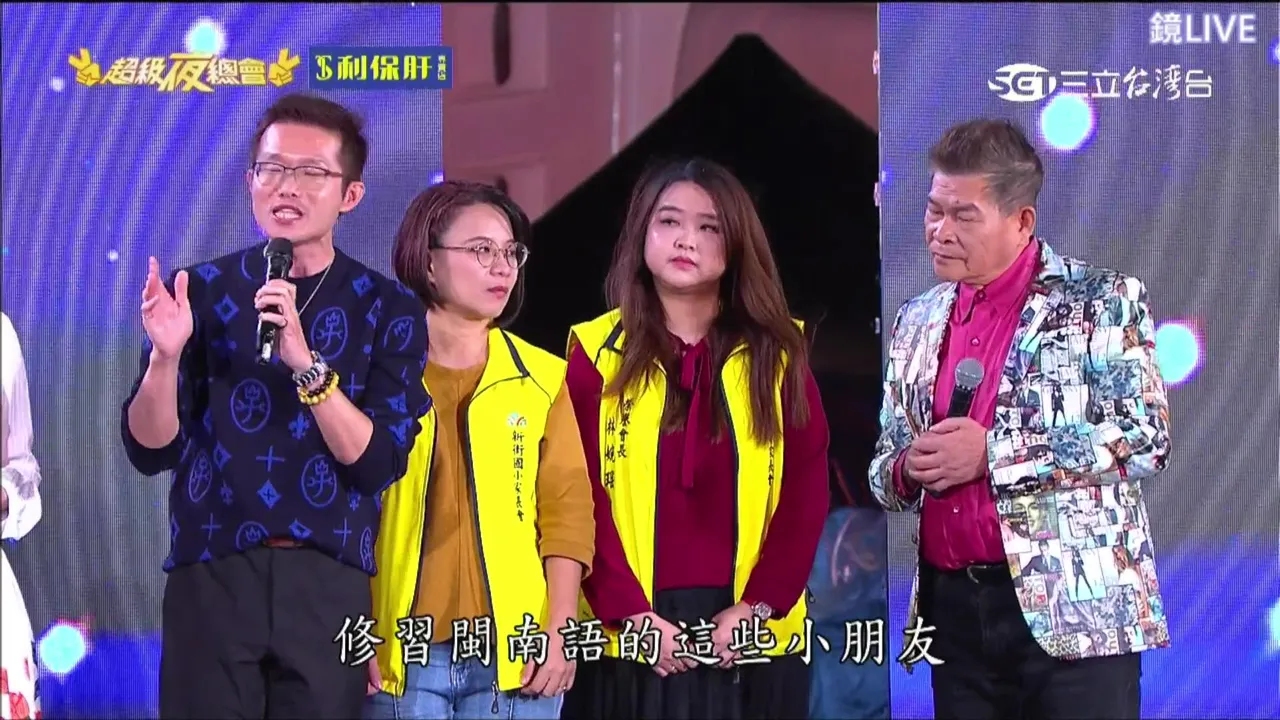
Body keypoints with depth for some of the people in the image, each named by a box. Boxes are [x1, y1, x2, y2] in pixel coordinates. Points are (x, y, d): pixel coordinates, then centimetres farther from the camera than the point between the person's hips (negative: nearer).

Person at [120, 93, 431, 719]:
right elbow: (151, 452, 0)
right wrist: (166, 356, -17)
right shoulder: (199, 291, 4)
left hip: (329, 585, 0)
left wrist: (305, 362, -20)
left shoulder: (388, 310, 2)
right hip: (210, 578, 0)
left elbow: (378, 463, -8)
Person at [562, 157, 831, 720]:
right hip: (630, 638, -1)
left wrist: (757, 606, -10)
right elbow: (582, 499, -3)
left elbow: (806, 494, 1)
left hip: (751, 640, 1)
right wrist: (633, 615, -12)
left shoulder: (777, 352, 6)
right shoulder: (597, 351, 2)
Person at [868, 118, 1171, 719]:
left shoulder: (1103, 300, -2)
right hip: (953, 613, 5)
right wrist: (905, 470, -4)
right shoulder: (917, 322, 15)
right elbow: (884, 463, 21)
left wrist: (993, 455, -15)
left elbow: (1145, 438, -12)